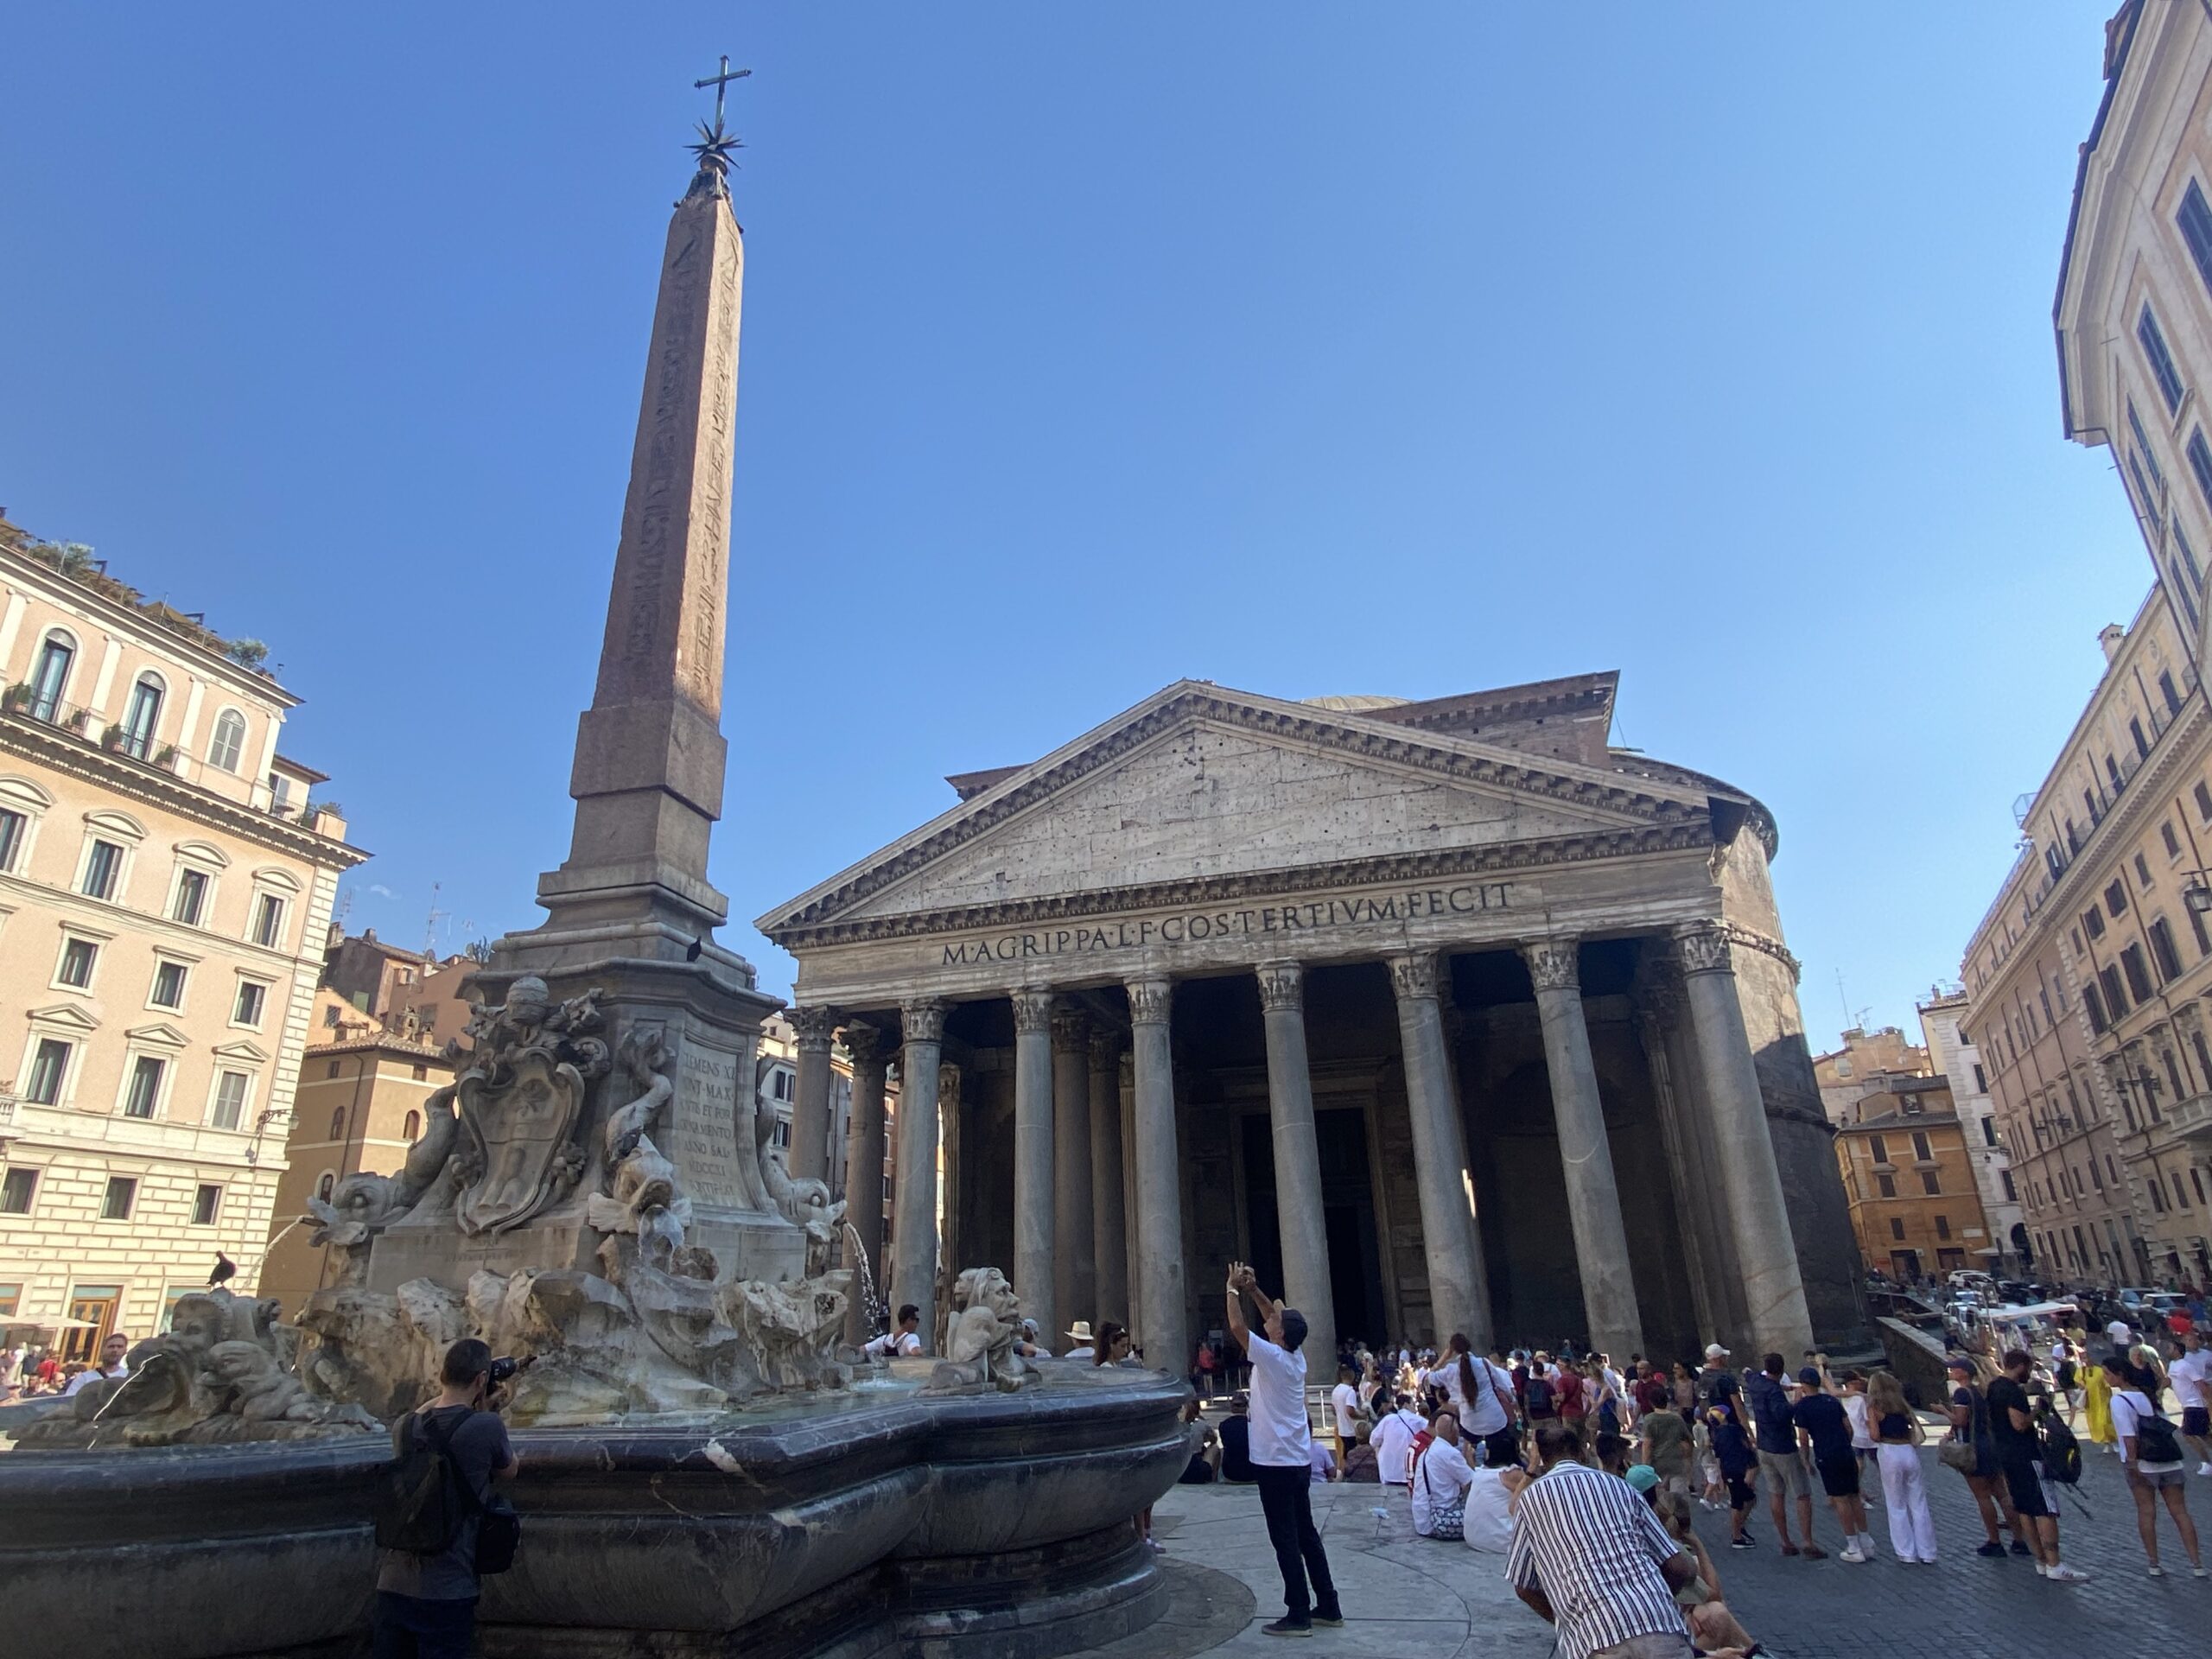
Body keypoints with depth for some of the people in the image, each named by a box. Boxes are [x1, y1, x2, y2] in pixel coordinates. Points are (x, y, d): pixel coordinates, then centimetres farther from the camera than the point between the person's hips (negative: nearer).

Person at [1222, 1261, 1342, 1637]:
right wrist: (1254, 1290, 11)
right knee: (1306, 1535, 15)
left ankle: (1298, 1615, 4)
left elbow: (1237, 1327, -18)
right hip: (1298, 1460, 8)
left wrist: (1233, 1289, -7)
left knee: (1285, 1540, -1)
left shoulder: (1271, 1357, -18)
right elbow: (1278, 1318, 17)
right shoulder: (1295, 1356, 3)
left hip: (1276, 1462, -8)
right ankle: (1327, 1607, 21)